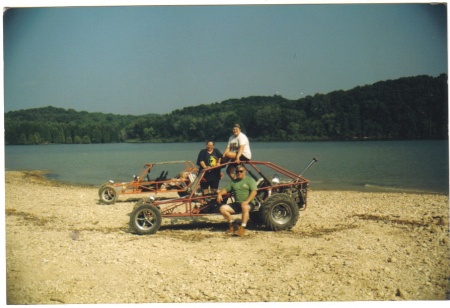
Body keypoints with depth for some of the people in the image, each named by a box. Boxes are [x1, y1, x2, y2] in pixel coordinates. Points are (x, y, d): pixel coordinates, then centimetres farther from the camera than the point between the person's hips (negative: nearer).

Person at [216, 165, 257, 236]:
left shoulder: (250, 180, 3)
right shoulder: (233, 182, 20)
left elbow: (254, 192, -10)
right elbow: (226, 189, 16)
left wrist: (247, 201, -24)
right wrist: (219, 194, -8)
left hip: (248, 203, -5)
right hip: (237, 203, 6)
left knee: (245, 207, -41)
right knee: (222, 208, -15)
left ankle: (242, 228, -38)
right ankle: (233, 225, -3)